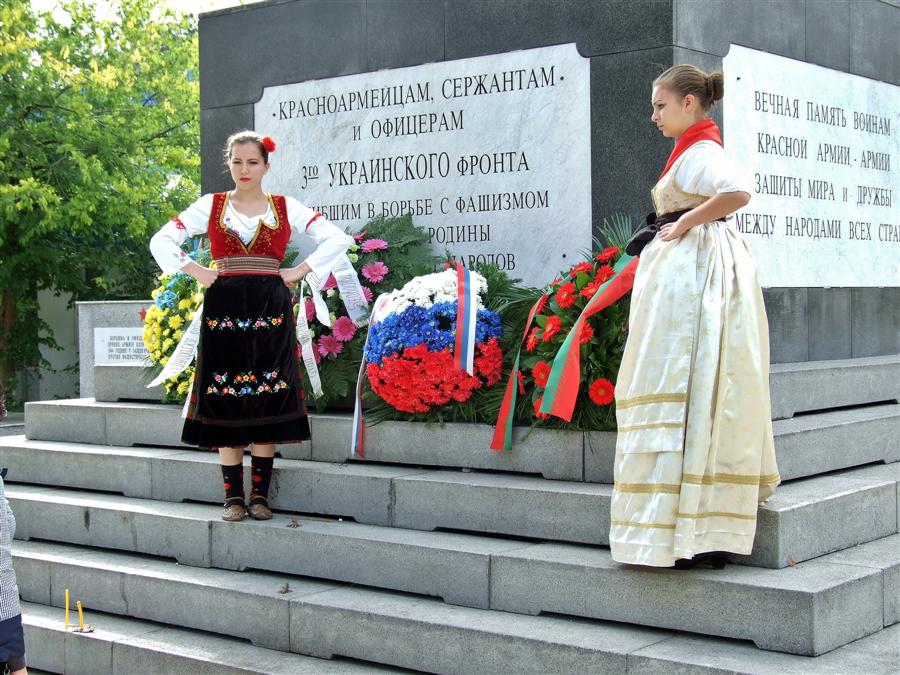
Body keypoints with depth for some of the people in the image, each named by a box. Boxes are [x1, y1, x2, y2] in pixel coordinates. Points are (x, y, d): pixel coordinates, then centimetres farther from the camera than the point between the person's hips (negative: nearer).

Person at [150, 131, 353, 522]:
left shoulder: (286, 208, 9)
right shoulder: (210, 206, 9)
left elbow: (337, 239, 6)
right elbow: (162, 241, 9)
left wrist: (299, 272, -1)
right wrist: (197, 272, -1)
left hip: (270, 313, 0)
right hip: (223, 311, 0)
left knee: (267, 404, -1)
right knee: (225, 406, -2)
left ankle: (260, 496, 6)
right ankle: (233, 497, 5)